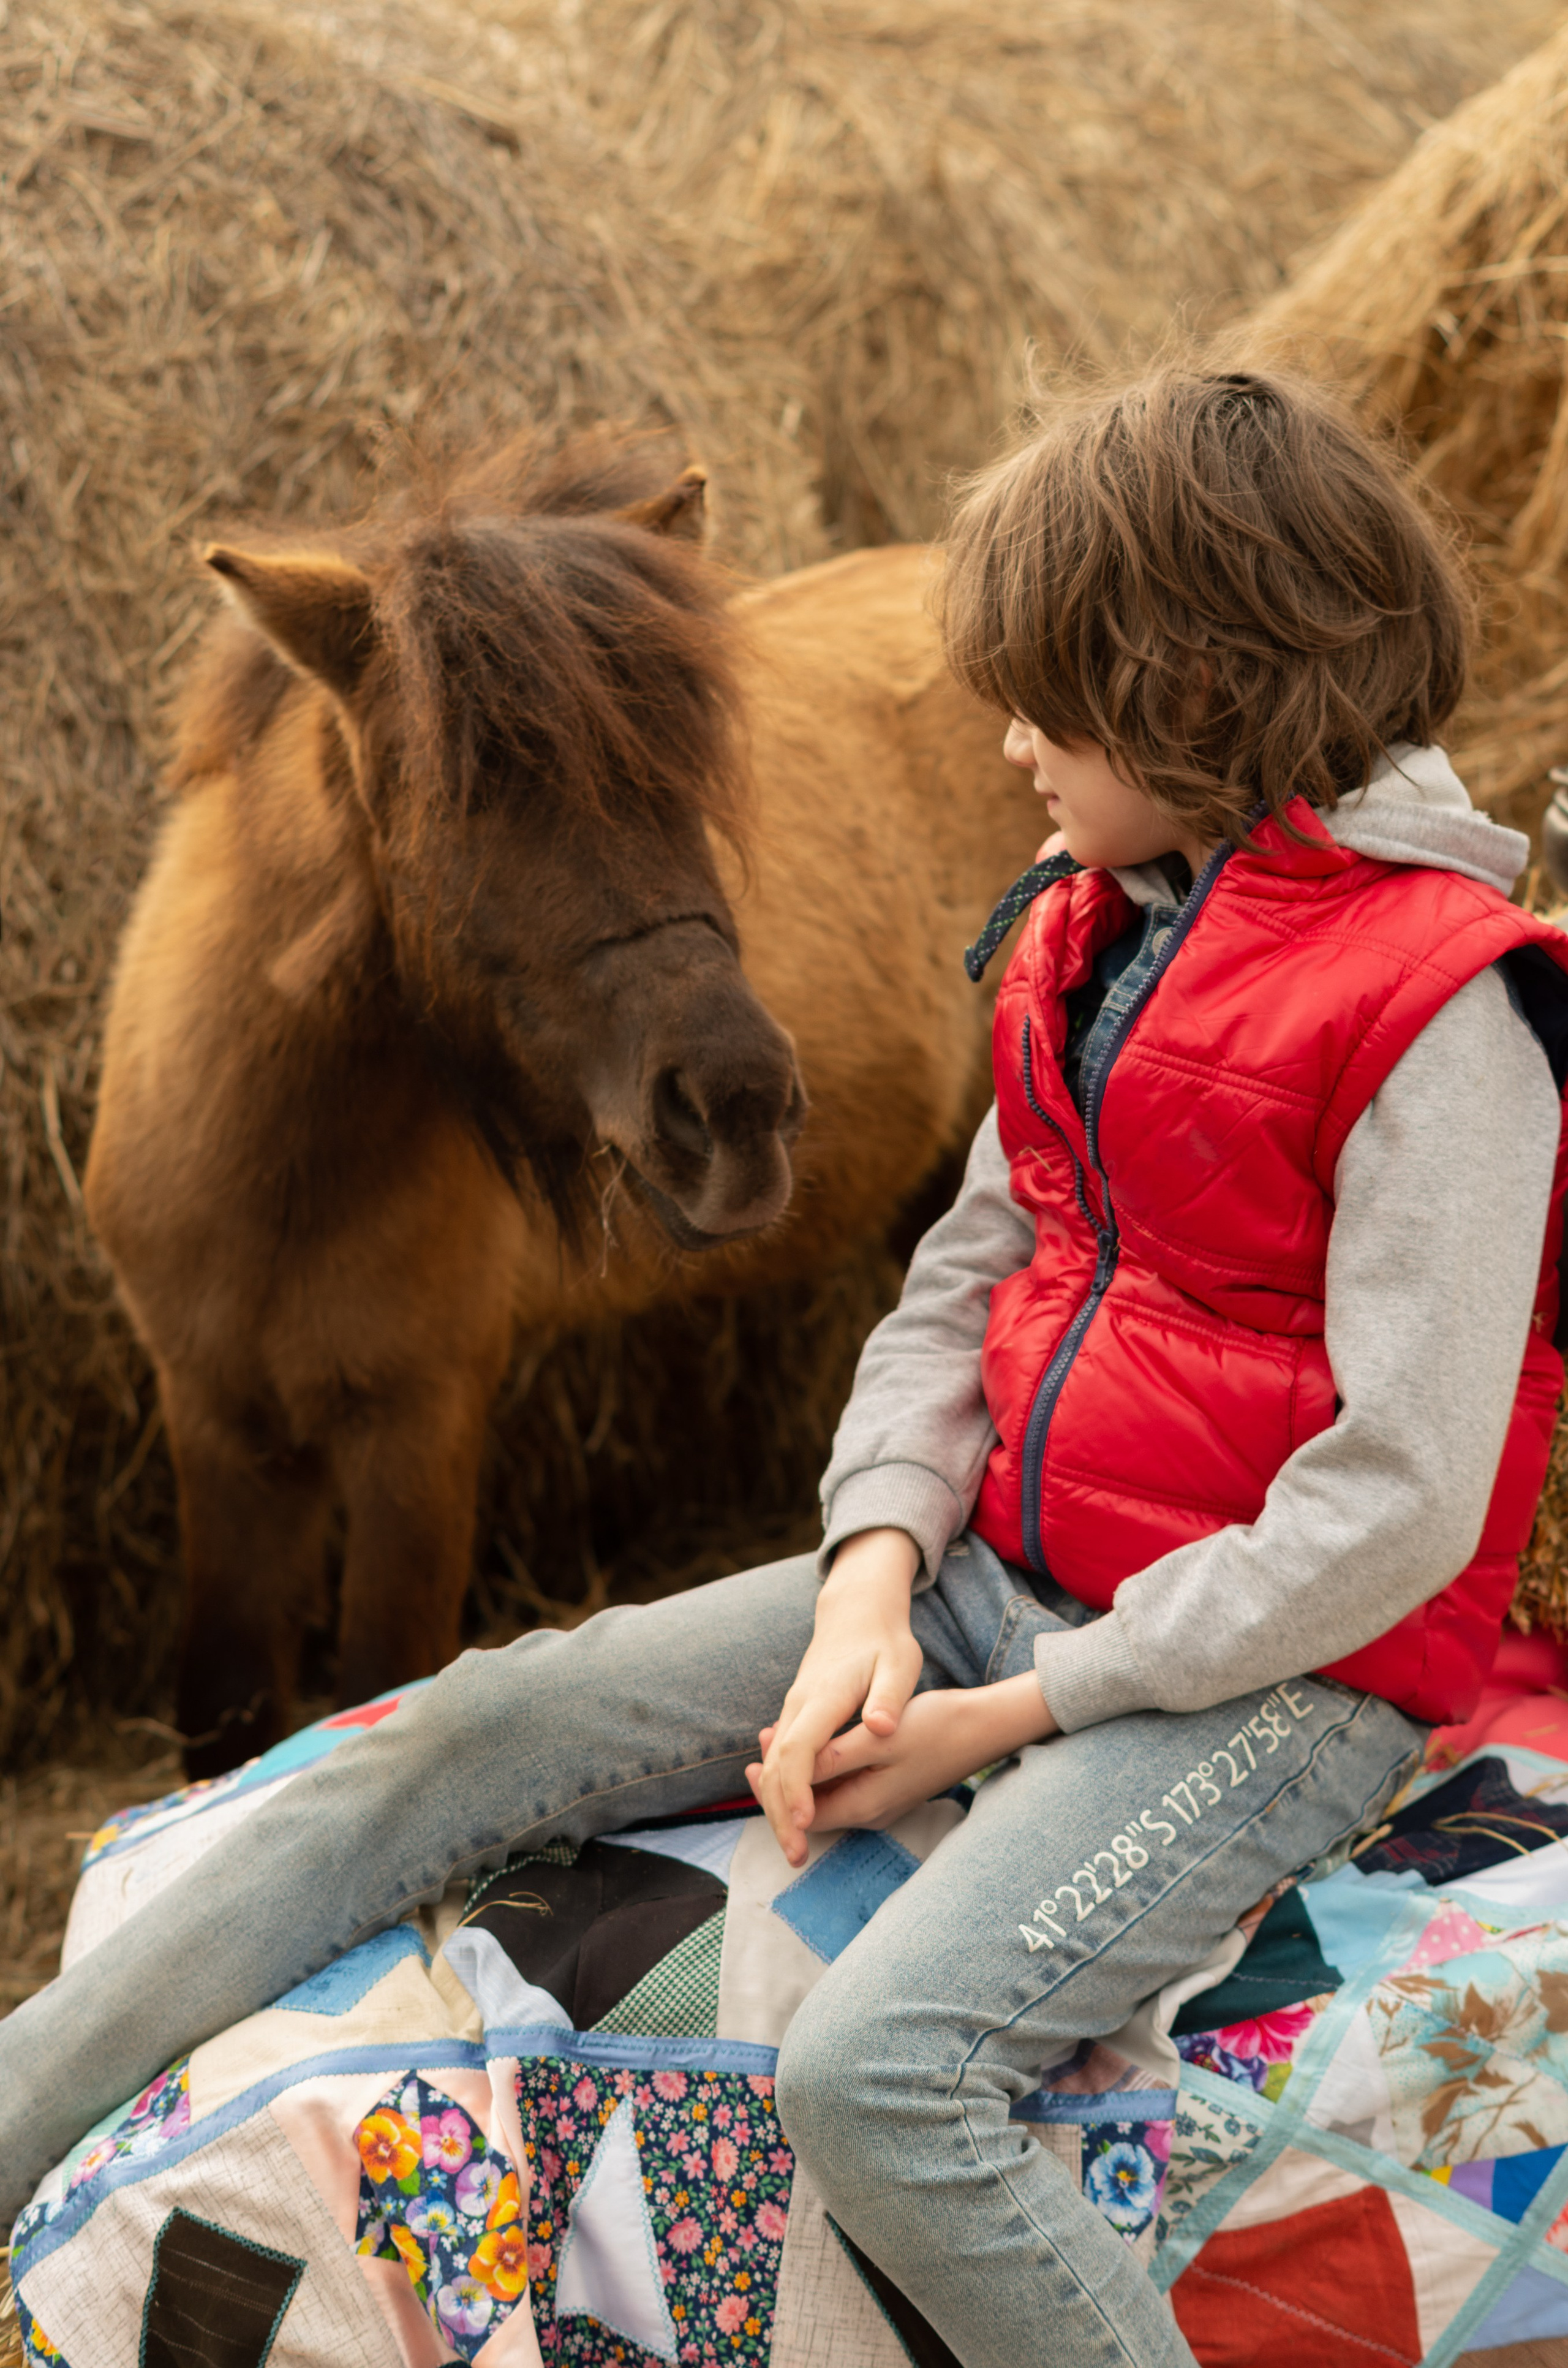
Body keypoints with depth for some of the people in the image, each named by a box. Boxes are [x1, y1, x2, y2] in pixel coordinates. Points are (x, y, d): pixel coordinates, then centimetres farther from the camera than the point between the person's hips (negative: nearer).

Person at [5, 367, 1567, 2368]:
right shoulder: (1096, 932, 10)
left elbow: (1398, 1506, -19)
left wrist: (1019, 1711, -15)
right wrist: (874, 1579, -6)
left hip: (1279, 1670, -8)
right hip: (999, 1579, 8)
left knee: (873, 2073, -32)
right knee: (471, 1736, -3)